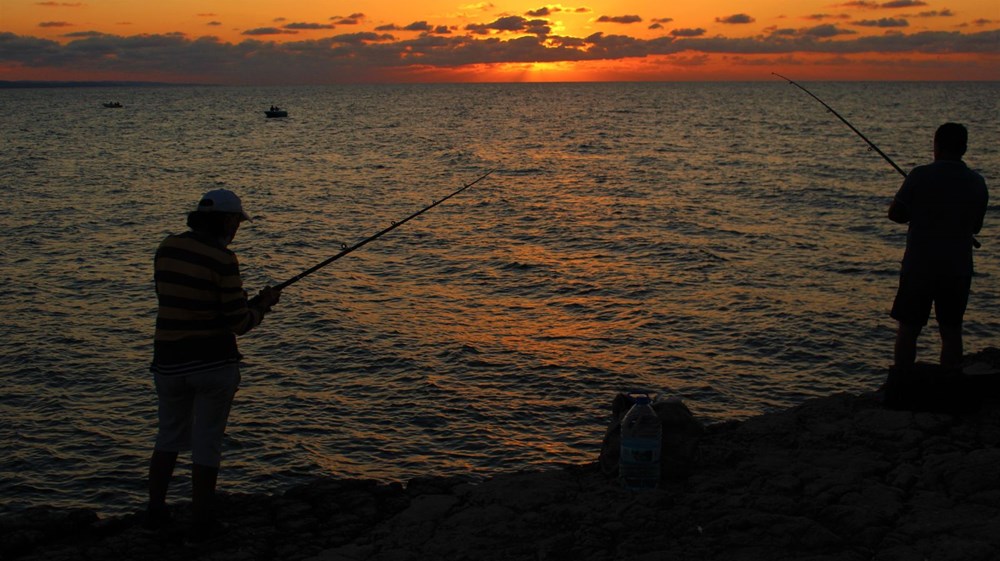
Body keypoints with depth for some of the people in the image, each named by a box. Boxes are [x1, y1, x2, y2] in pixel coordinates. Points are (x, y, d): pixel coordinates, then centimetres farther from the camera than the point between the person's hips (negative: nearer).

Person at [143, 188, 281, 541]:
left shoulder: (167, 248, 3)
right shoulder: (223, 260, -15)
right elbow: (239, 323, -14)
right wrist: (263, 304, 7)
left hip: (170, 362, 5)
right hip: (214, 362, -5)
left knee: (169, 437, 23)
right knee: (207, 443, 8)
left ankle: (155, 512, 29)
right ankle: (200, 523, 16)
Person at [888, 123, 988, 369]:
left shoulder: (921, 176, -10)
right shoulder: (977, 183, 2)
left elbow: (895, 214, -4)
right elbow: (976, 227, 13)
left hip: (919, 265, -3)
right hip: (959, 268, 3)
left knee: (908, 329, 5)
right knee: (951, 331, 10)